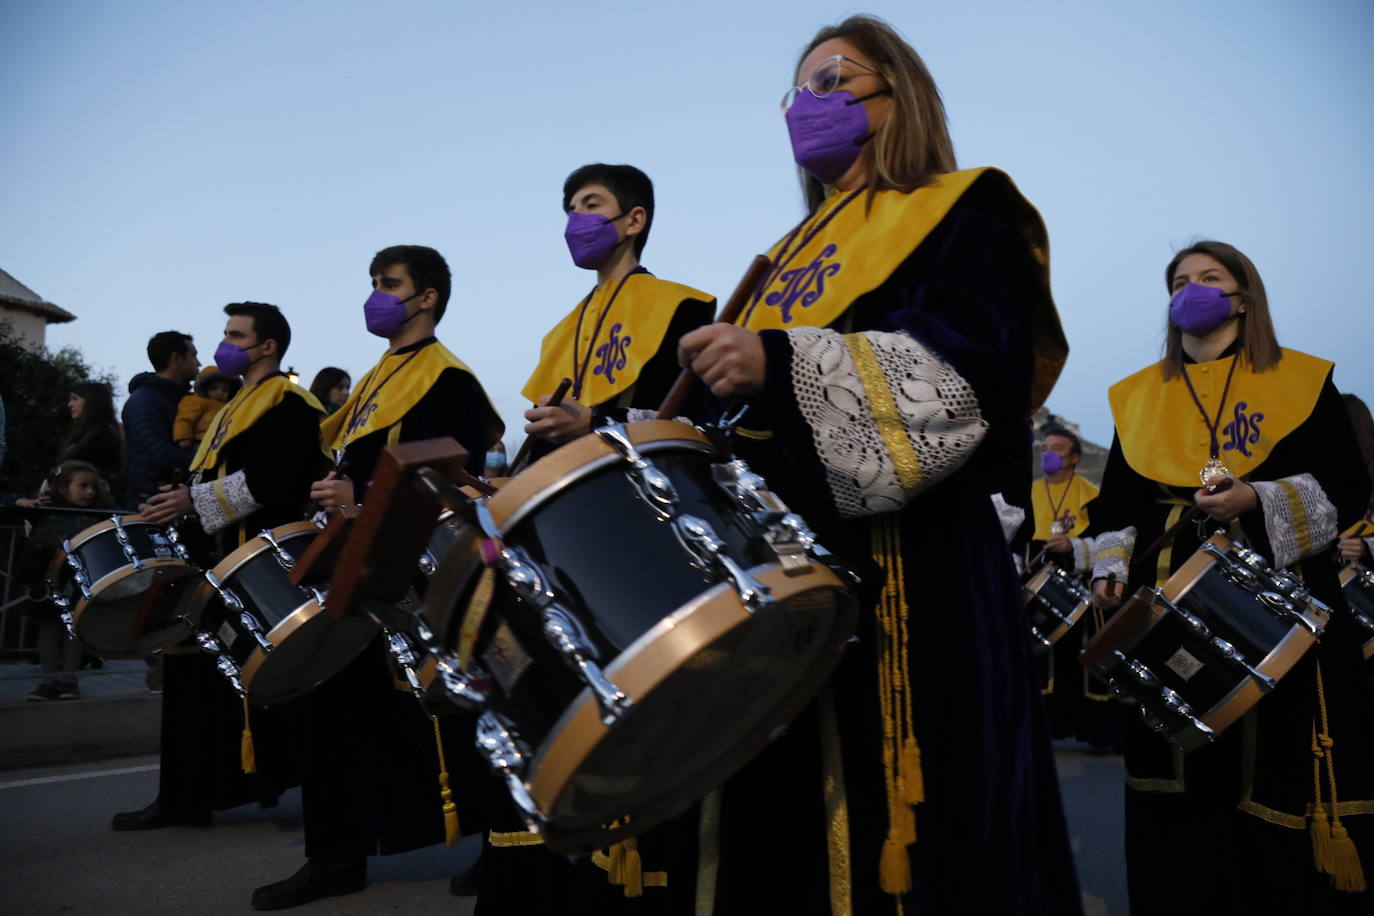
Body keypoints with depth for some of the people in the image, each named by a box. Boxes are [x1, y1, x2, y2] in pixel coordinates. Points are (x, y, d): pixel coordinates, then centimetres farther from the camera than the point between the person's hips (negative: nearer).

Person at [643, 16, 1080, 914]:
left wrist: (781, 365, -28)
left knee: (890, 838, -8)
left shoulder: (962, 217, 3)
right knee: (781, 829, 9)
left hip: (905, 575, -7)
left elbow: (959, 376, -16)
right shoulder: (791, 257, 26)